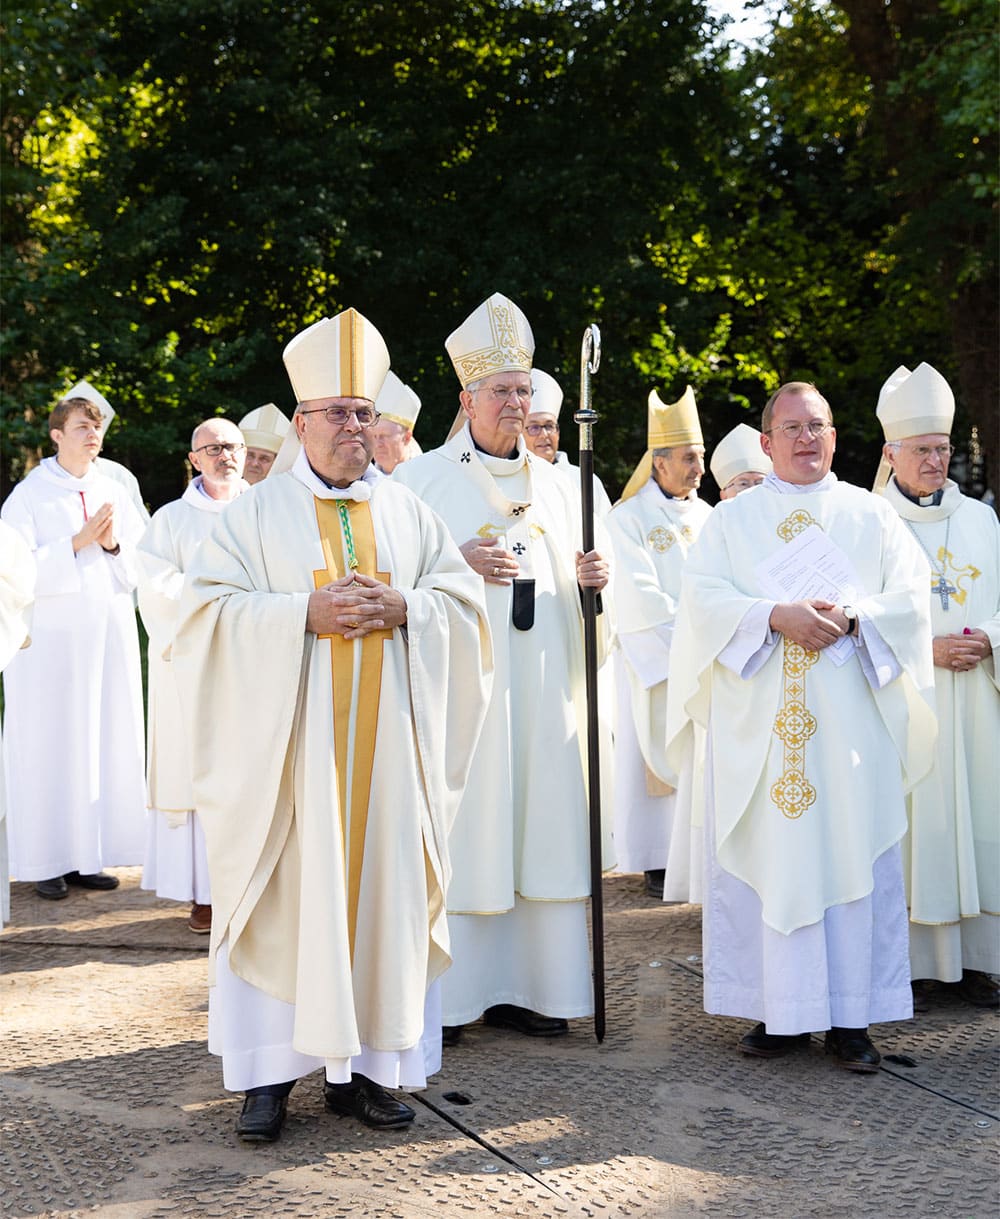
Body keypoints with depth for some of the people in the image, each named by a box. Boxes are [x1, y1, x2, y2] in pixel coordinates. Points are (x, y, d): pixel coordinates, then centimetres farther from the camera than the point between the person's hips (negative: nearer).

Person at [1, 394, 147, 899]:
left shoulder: (115, 494, 11)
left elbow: (140, 567, 10)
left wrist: (112, 545, -10)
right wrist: (79, 542, -17)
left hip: (109, 635, 4)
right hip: (50, 636, -4)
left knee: (105, 742, 4)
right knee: (51, 745, -2)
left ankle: (89, 854, 11)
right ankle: (48, 861, 4)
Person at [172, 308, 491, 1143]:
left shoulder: (407, 512, 13)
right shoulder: (258, 512, 5)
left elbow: (466, 601, 9)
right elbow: (209, 607, -5)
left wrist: (402, 608, -11)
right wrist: (307, 613, -17)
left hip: (385, 741, 3)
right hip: (288, 738, -2)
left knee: (381, 892, 3)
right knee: (286, 895, -1)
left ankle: (366, 1065, 12)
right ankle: (270, 1071, 7)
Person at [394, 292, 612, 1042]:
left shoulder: (553, 487, 16)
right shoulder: (423, 479, 3)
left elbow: (571, 585, 18)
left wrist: (591, 580, -4)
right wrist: (457, 564, -17)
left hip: (541, 690, 5)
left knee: (536, 828, 3)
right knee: (456, 831, -5)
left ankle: (517, 987, 12)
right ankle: (444, 995, 4)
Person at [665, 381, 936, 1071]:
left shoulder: (873, 516, 14)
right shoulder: (733, 520, 12)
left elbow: (912, 595, 4)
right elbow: (704, 597, -2)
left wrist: (851, 616, -14)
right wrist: (776, 616, -17)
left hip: (851, 726, 0)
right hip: (759, 726, 0)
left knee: (852, 856, -2)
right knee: (766, 858, -2)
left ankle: (851, 1016, 4)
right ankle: (779, 1012, 7)